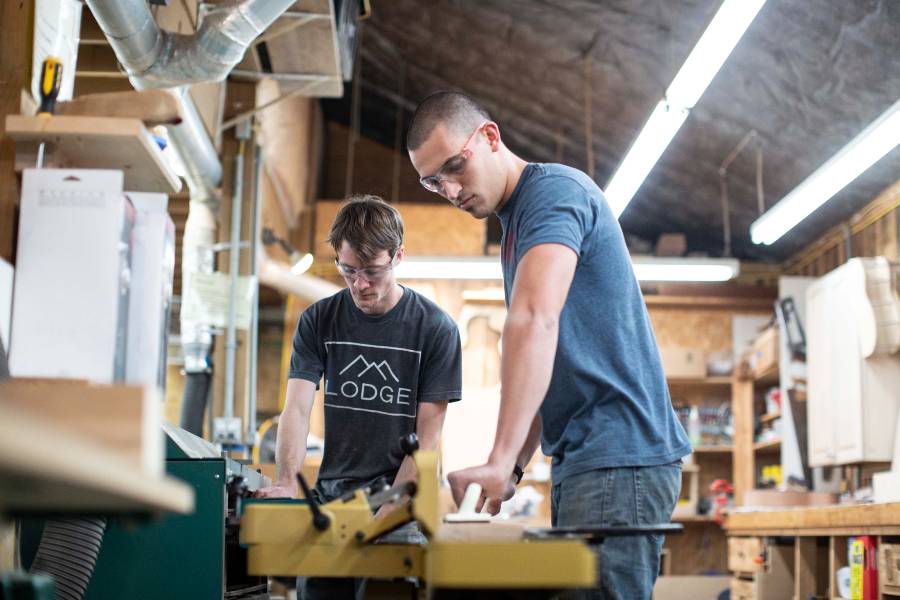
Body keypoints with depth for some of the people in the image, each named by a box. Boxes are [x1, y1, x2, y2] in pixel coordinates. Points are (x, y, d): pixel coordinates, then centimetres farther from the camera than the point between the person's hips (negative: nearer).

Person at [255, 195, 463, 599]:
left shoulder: (435, 328, -5)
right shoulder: (318, 321, 4)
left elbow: (427, 437, -7)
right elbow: (297, 409, -4)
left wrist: (385, 515, -16)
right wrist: (287, 483, -21)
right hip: (329, 498, 3)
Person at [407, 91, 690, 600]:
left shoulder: (554, 188, -11)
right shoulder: (515, 224, 20)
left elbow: (535, 320, -27)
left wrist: (500, 460, -34)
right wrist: (515, 466, 14)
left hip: (618, 457, -10)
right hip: (579, 459, 10)